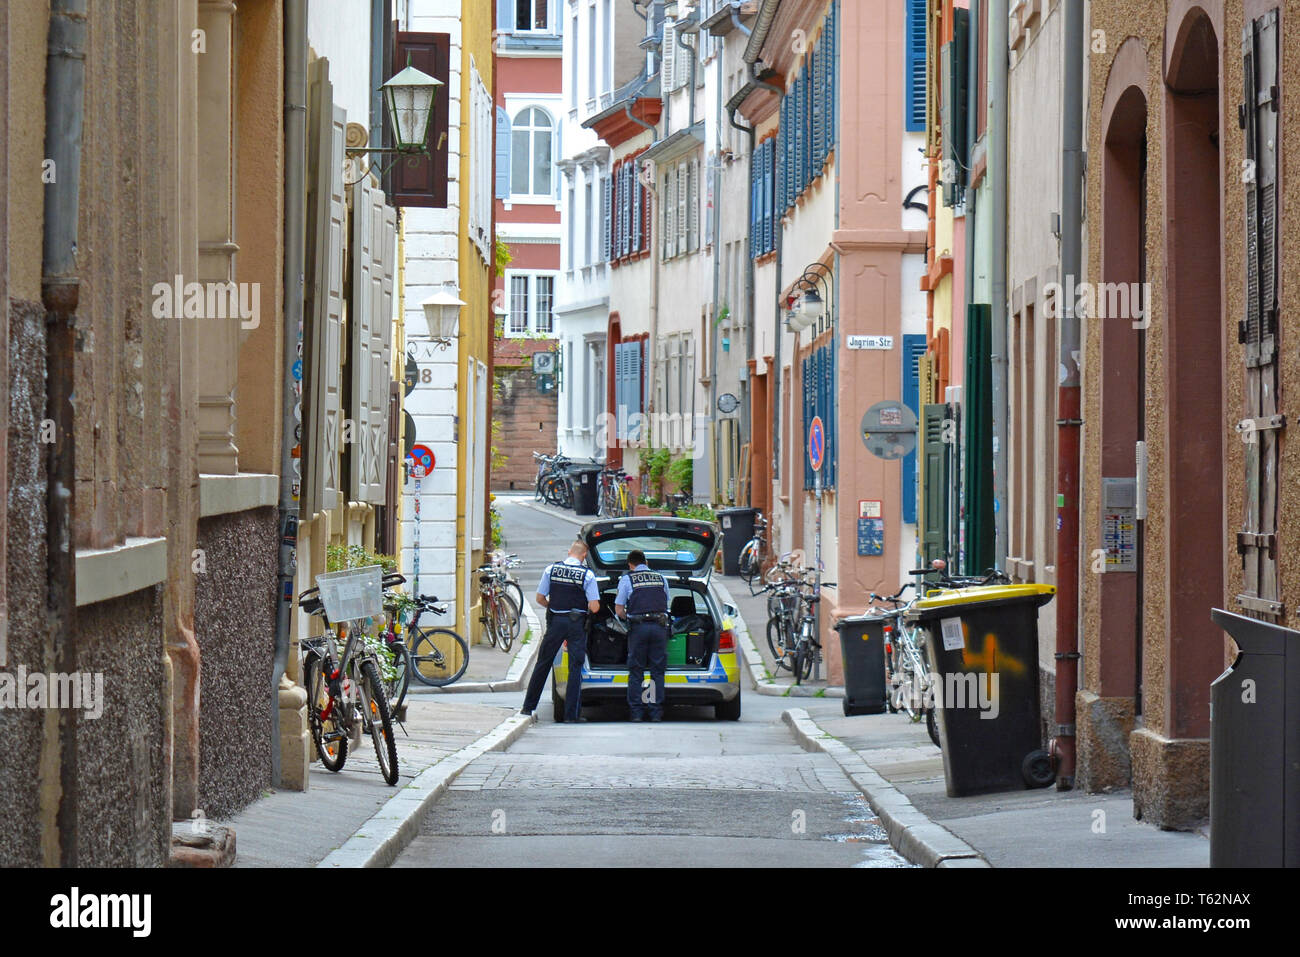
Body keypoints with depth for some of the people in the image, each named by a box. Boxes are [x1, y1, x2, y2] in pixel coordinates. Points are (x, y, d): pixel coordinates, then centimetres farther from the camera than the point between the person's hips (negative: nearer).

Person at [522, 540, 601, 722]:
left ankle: (528, 706, 19)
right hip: (577, 624, -2)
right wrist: (589, 608, 12)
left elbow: (540, 598, 3)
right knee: (575, 667, 3)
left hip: (555, 621, 2)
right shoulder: (587, 574, -8)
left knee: (542, 664, 13)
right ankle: (572, 713, 1)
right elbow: (594, 607, -11)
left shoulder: (551, 569, -1)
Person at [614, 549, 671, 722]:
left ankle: (636, 712, 2)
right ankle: (656, 712, 3)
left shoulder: (626, 579, 4)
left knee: (635, 672, 4)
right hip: (660, 625, 2)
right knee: (658, 671, 6)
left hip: (638, 628, -2)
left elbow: (619, 611, 1)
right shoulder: (660, 578, 15)